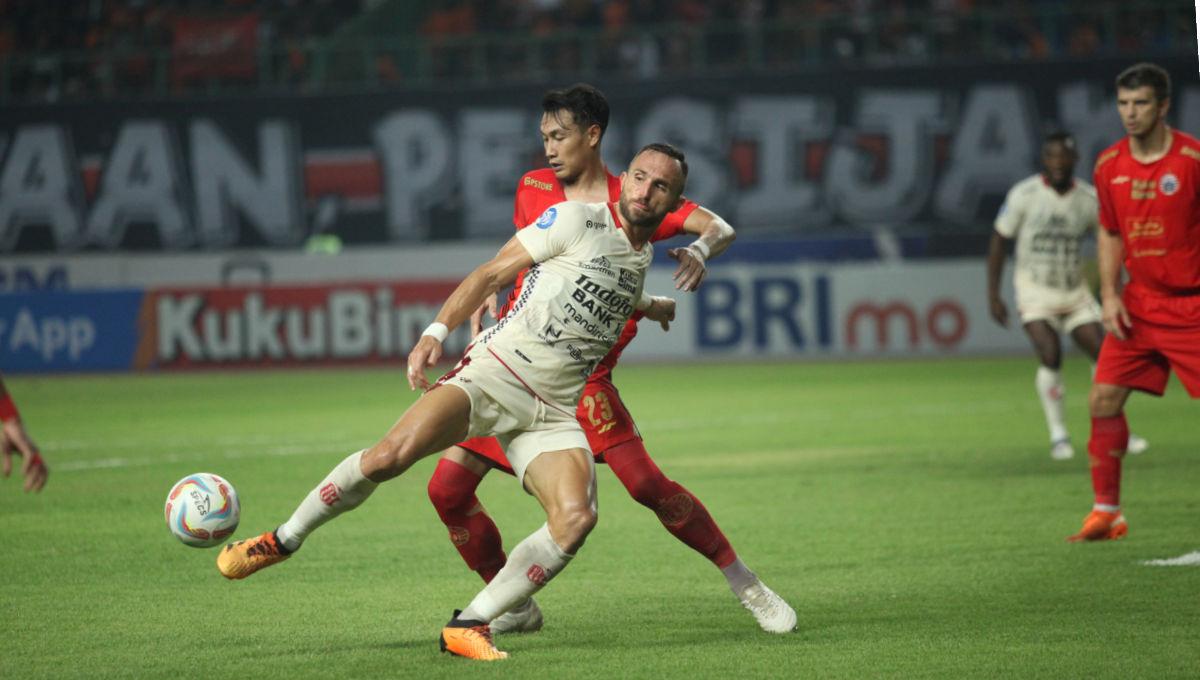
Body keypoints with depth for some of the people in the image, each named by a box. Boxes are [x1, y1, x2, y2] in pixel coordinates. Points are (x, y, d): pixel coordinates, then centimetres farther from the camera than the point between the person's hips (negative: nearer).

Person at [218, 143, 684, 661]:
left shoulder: (642, 256, 16)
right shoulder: (575, 220, -3)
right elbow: (493, 273, -3)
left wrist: (652, 307, 52)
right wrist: (436, 333, -12)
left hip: (551, 413, 5)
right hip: (492, 371, -5)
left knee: (576, 517, -22)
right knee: (390, 455, -26)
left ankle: (468, 627, -13)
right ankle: (283, 540, -3)